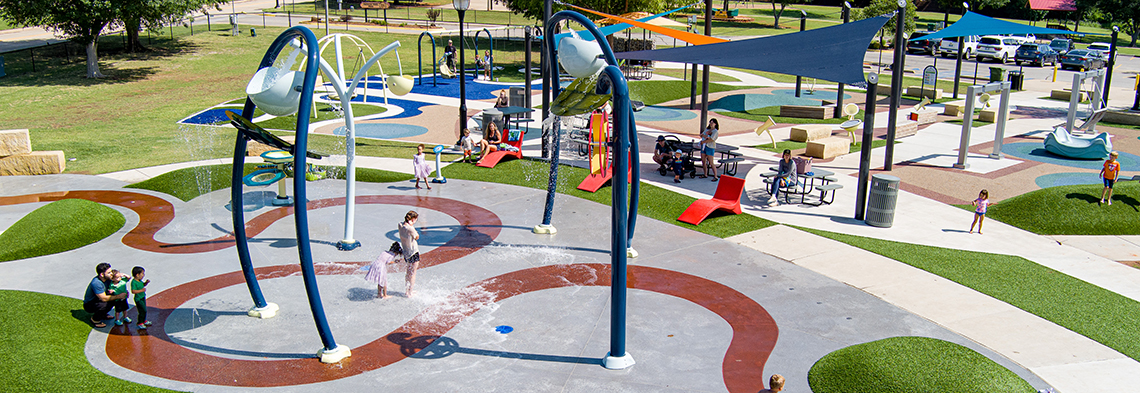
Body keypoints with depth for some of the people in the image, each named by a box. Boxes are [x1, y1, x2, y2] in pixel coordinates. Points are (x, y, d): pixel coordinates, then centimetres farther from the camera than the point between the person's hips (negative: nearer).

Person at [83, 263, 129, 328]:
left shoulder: (106, 278, -10)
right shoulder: (96, 283, -33)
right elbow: (104, 298, -31)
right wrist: (118, 296, -25)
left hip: (98, 300, 8)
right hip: (89, 305, -8)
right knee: (106, 305, -33)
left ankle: (103, 314, 13)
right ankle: (95, 319, -4)